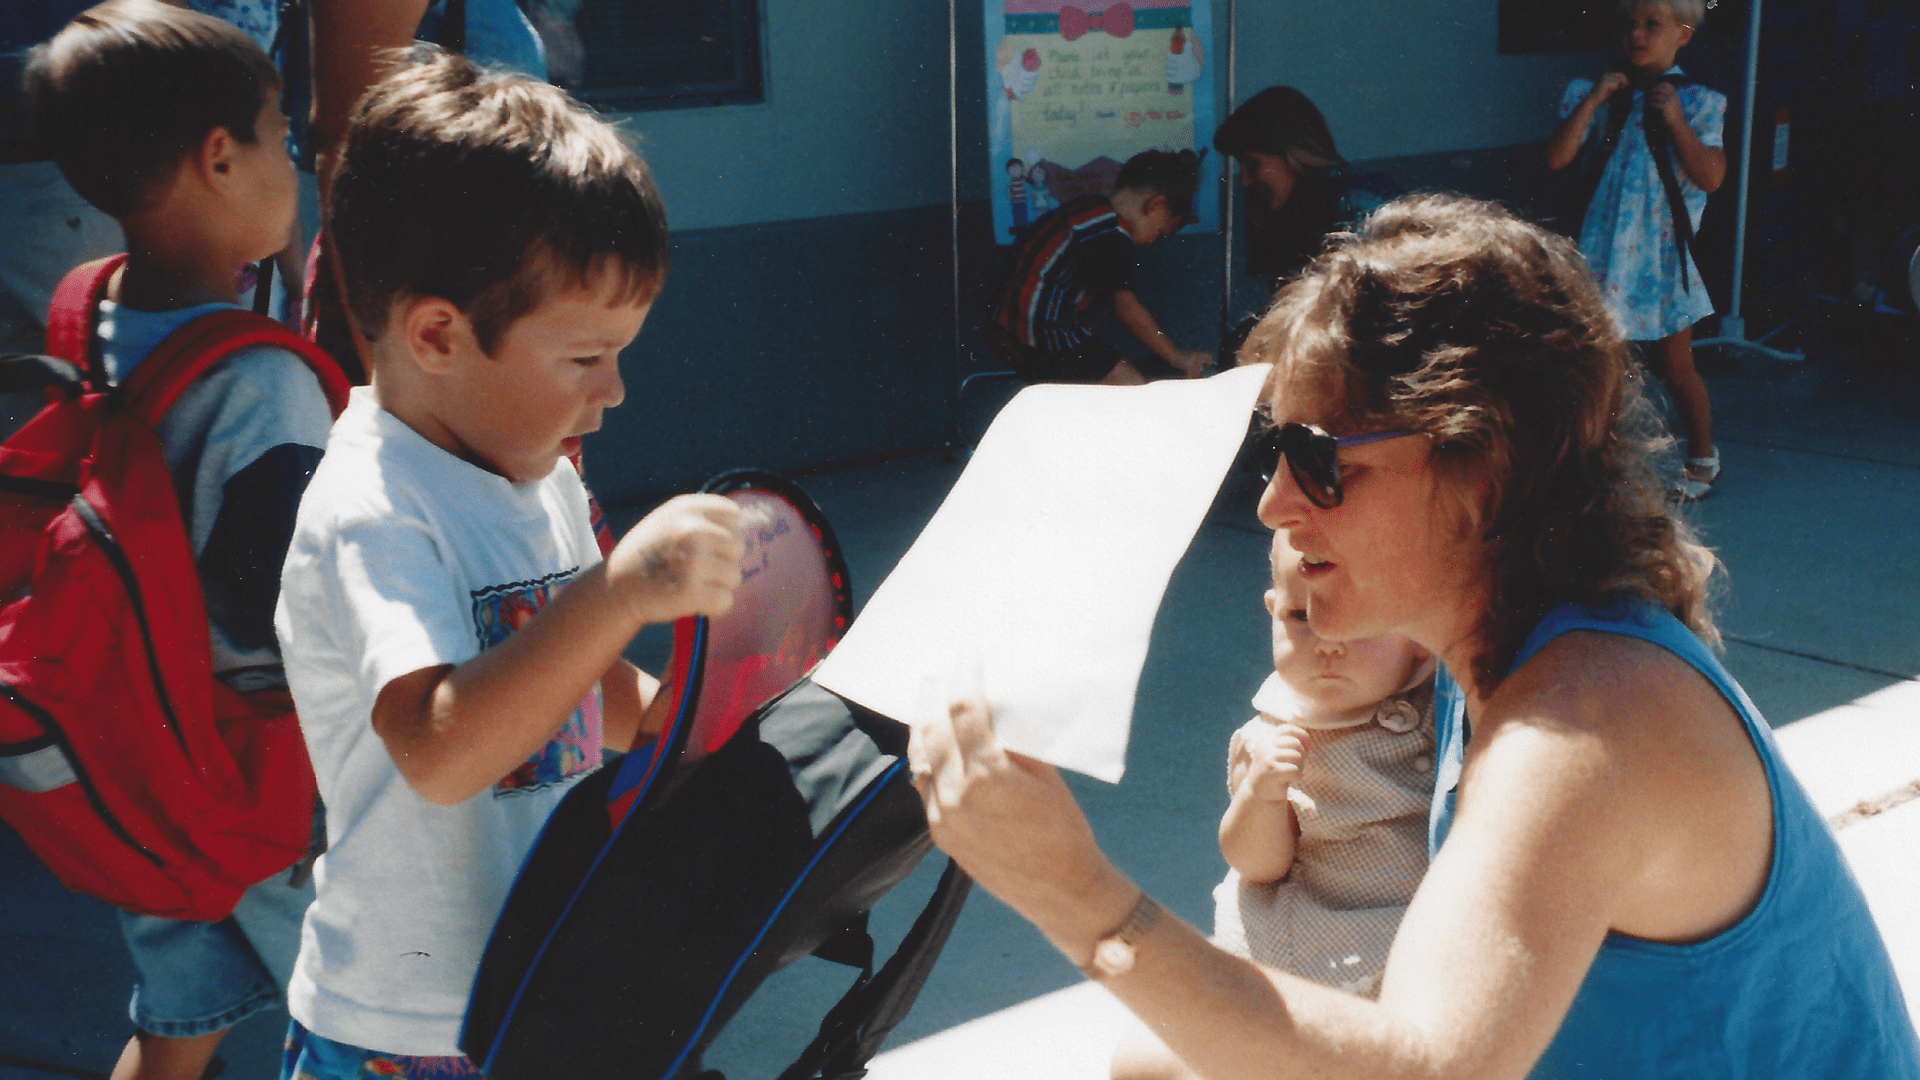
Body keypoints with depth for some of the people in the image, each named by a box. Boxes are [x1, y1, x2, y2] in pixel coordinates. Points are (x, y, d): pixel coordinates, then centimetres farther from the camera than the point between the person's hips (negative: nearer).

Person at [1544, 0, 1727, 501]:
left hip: (1662, 257, -1)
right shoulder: (1594, 94, 2)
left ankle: (1702, 454, 30)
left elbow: (1712, 177, -12)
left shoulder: (1696, 102, -3)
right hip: (1602, 251, 2)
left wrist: (1674, 120, -20)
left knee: (1675, 367, 9)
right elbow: (1556, 158, -9)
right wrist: (1593, 101, -15)